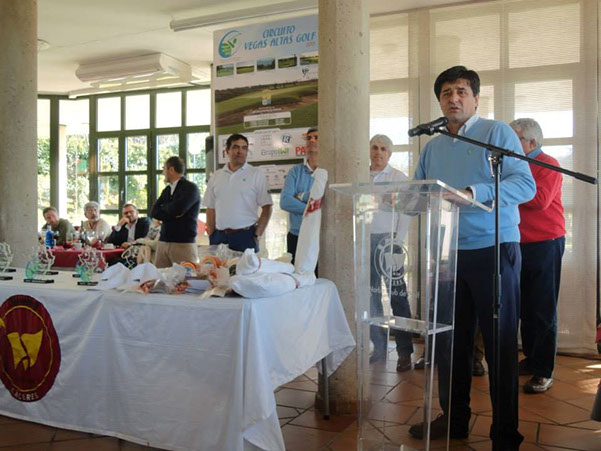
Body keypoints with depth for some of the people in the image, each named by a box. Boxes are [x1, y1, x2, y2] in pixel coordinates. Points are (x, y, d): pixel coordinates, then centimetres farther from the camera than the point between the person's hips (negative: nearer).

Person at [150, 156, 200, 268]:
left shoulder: (190, 188, -4)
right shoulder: (167, 190, 18)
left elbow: (176, 210, -17)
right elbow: (153, 212, 9)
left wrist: (163, 208, 3)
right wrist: (171, 212, -6)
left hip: (183, 244, -6)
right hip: (163, 242, 6)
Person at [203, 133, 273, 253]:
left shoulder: (257, 175, 2)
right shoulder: (216, 176, 12)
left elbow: (266, 208, -1)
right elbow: (210, 208, 14)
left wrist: (256, 236, -7)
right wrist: (211, 237, 5)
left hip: (245, 236, -3)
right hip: (219, 237, 3)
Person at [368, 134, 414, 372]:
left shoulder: (399, 178, 3)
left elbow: (405, 213, -2)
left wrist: (397, 241, -10)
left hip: (388, 240, -3)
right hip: (365, 241, 4)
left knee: (397, 295, -4)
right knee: (371, 295, 7)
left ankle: (404, 351, 3)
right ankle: (379, 346, 18)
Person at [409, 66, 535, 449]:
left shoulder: (497, 133, -1)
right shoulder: (433, 147, 16)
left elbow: (525, 184, -13)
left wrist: (471, 193, -26)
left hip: (494, 250, -5)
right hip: (448, 254, 5)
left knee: (500, 343, 2)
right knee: (451, 339, 10)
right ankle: (454, 419, 27)